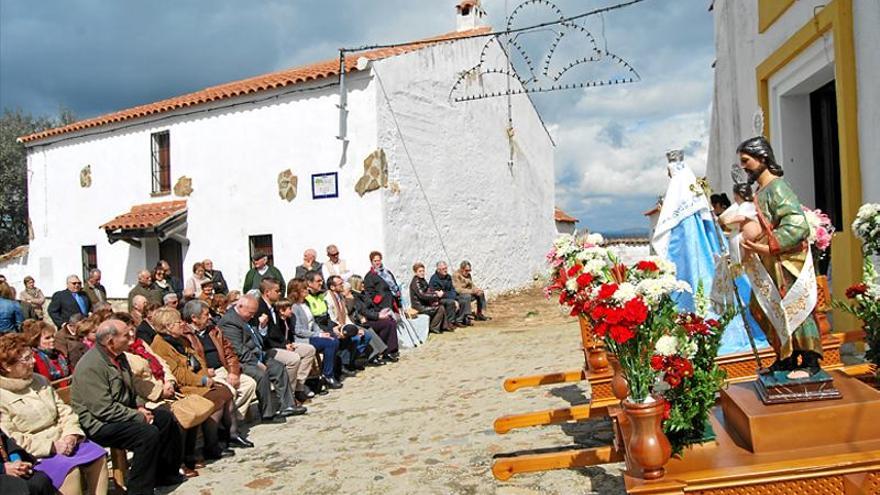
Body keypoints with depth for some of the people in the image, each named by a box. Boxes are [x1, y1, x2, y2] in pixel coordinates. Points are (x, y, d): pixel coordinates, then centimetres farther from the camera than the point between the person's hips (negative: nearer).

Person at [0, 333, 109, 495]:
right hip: (34, 453, -7)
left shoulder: (40, 381, 12)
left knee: (98, 454, -13)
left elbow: (64, 411, 13)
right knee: (70, 468, -29)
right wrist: (51, 446, -20)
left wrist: (71, 435, -7)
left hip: (62, 442, 7)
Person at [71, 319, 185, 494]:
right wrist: (139, 417, -19)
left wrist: (139, 408, 3)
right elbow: (104, 409, -26)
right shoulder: (91, 366, -23)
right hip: (99, 423, -10)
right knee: (149, 433, -27)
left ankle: (165, 473, 21)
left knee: (166, 418, 7)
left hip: (123, 412, 10)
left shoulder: (118, 356, 6)